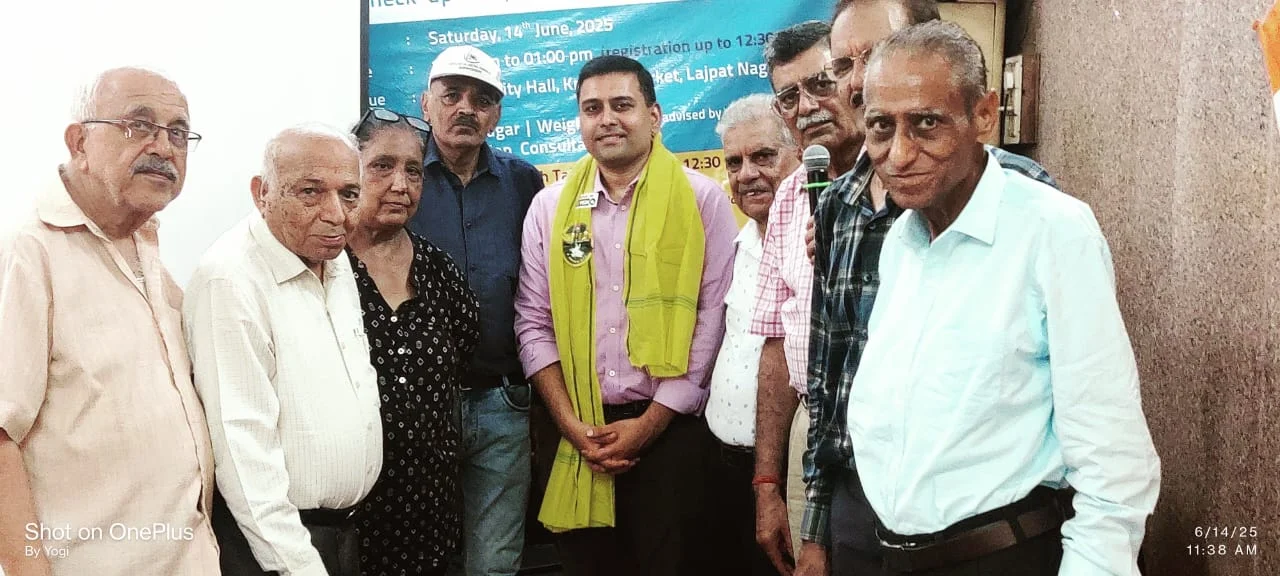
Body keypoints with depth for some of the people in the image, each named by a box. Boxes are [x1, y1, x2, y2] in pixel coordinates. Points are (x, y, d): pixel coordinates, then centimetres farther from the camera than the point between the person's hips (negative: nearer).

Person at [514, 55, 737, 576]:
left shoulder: (703, 200, -3)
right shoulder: (549, 207, 5)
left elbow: (714, 319, -6)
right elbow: (534, 323, 5)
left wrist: (650, 422, -8)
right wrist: (570, 423, -4)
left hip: (670, 427, -2)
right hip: (576, 431, 3)